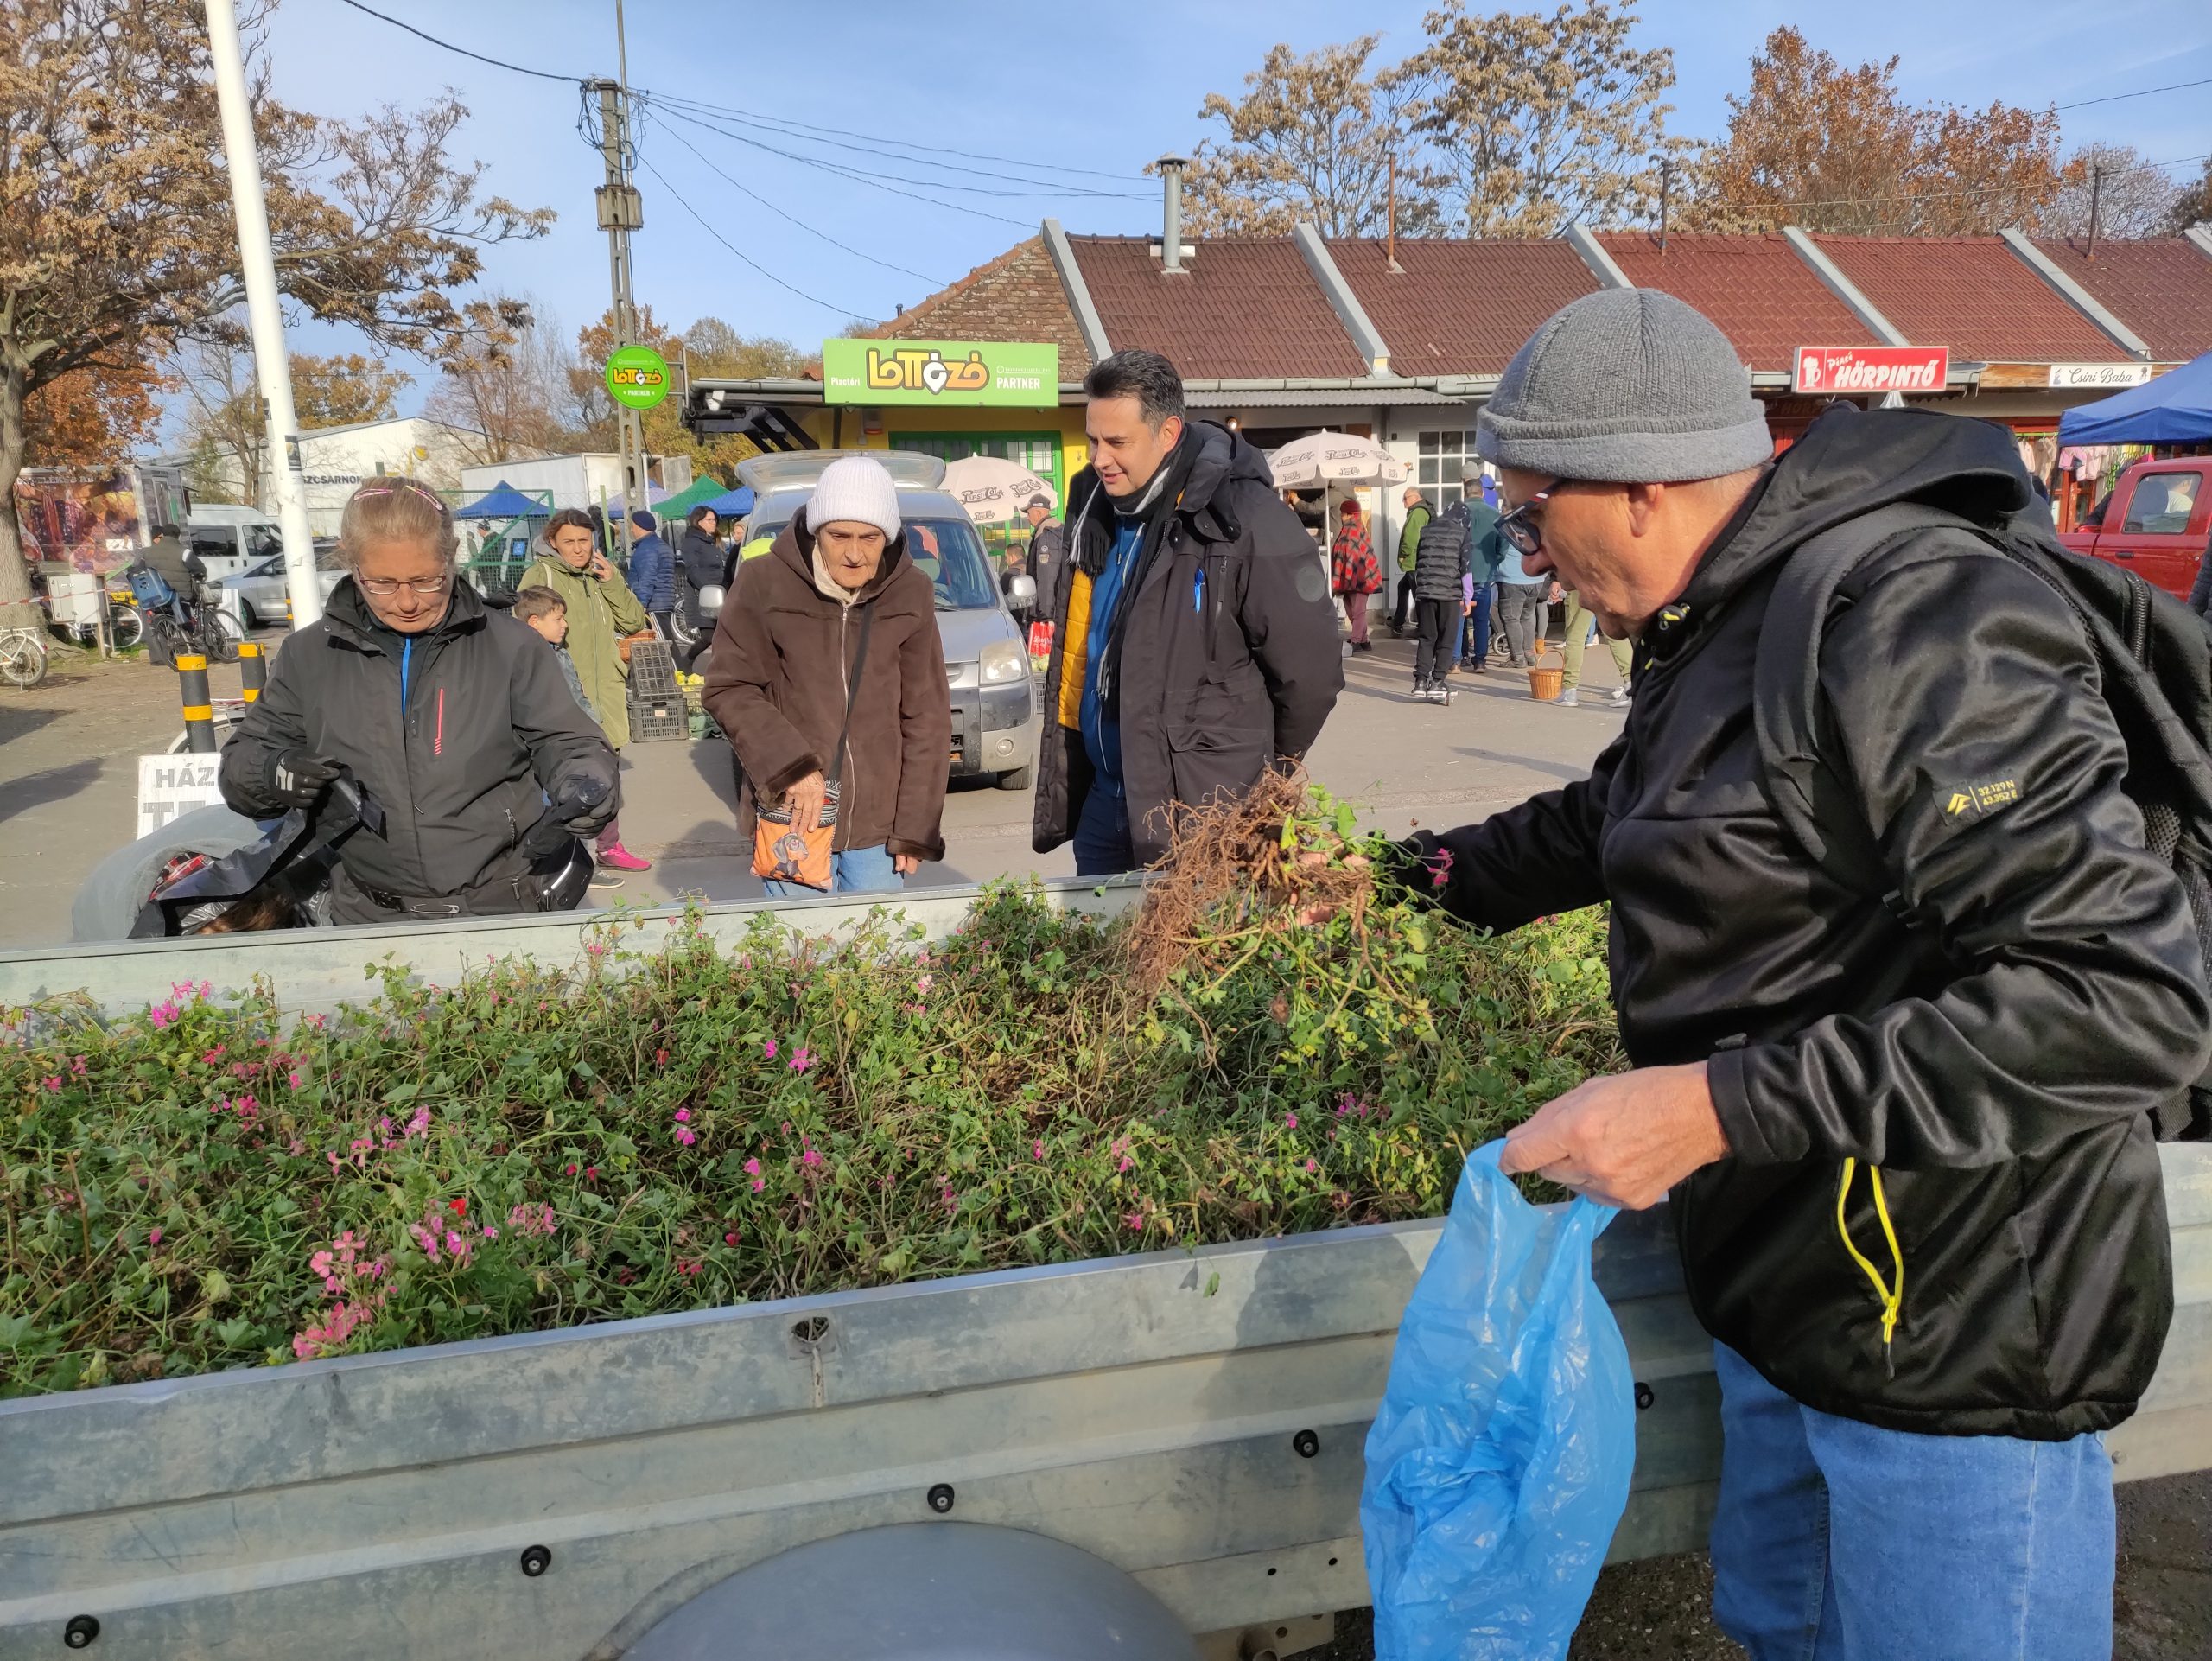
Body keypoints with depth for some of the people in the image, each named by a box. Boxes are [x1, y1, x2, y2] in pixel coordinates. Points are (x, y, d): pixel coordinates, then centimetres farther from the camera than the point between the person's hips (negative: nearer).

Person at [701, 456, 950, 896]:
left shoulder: (910, 593, 0)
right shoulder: (766, 583, -8)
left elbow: (926, 718, 3)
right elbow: (729, 689, -3)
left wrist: (917, 827, -1)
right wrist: (790, 766, -16)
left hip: (880, 821, 2)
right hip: (793, 813, -2)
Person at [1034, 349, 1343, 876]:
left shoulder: (1243, 518, -17)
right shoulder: (1094, 505, 5)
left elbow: (1312, 669, -12)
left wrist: (1259, 780, 1)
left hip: (1201, 817, -7)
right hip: (1103, 799, 7)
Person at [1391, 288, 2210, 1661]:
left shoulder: (1912, 626, -25)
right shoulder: (1728, 627, 6)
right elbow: (1617, 817, 25)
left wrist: (1722, 1106, -31)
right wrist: (1415, 877, 20)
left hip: (1958, 1340, -9)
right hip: (1794, 1292, 9)